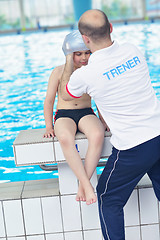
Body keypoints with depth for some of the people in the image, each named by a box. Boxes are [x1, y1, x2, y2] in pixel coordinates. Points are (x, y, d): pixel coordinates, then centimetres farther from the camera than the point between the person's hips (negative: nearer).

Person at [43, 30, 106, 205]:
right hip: (64, 114, -1)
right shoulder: (59, 72, 0)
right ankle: (87, 185, -38)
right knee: (65, 138, -39)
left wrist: (102, 121, 5)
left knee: (97, 135, -36)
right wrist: (49, 126, 0)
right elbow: (49, 101, 6)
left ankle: (82, 184, -30)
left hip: (86, 113, 2)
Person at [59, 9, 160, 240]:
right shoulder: (132, 50, -2)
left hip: (133, 149, -5)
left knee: (108, 199, 14)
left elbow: (65, 95, 9)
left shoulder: (84, 75, -16)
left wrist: (68, 64, 20)